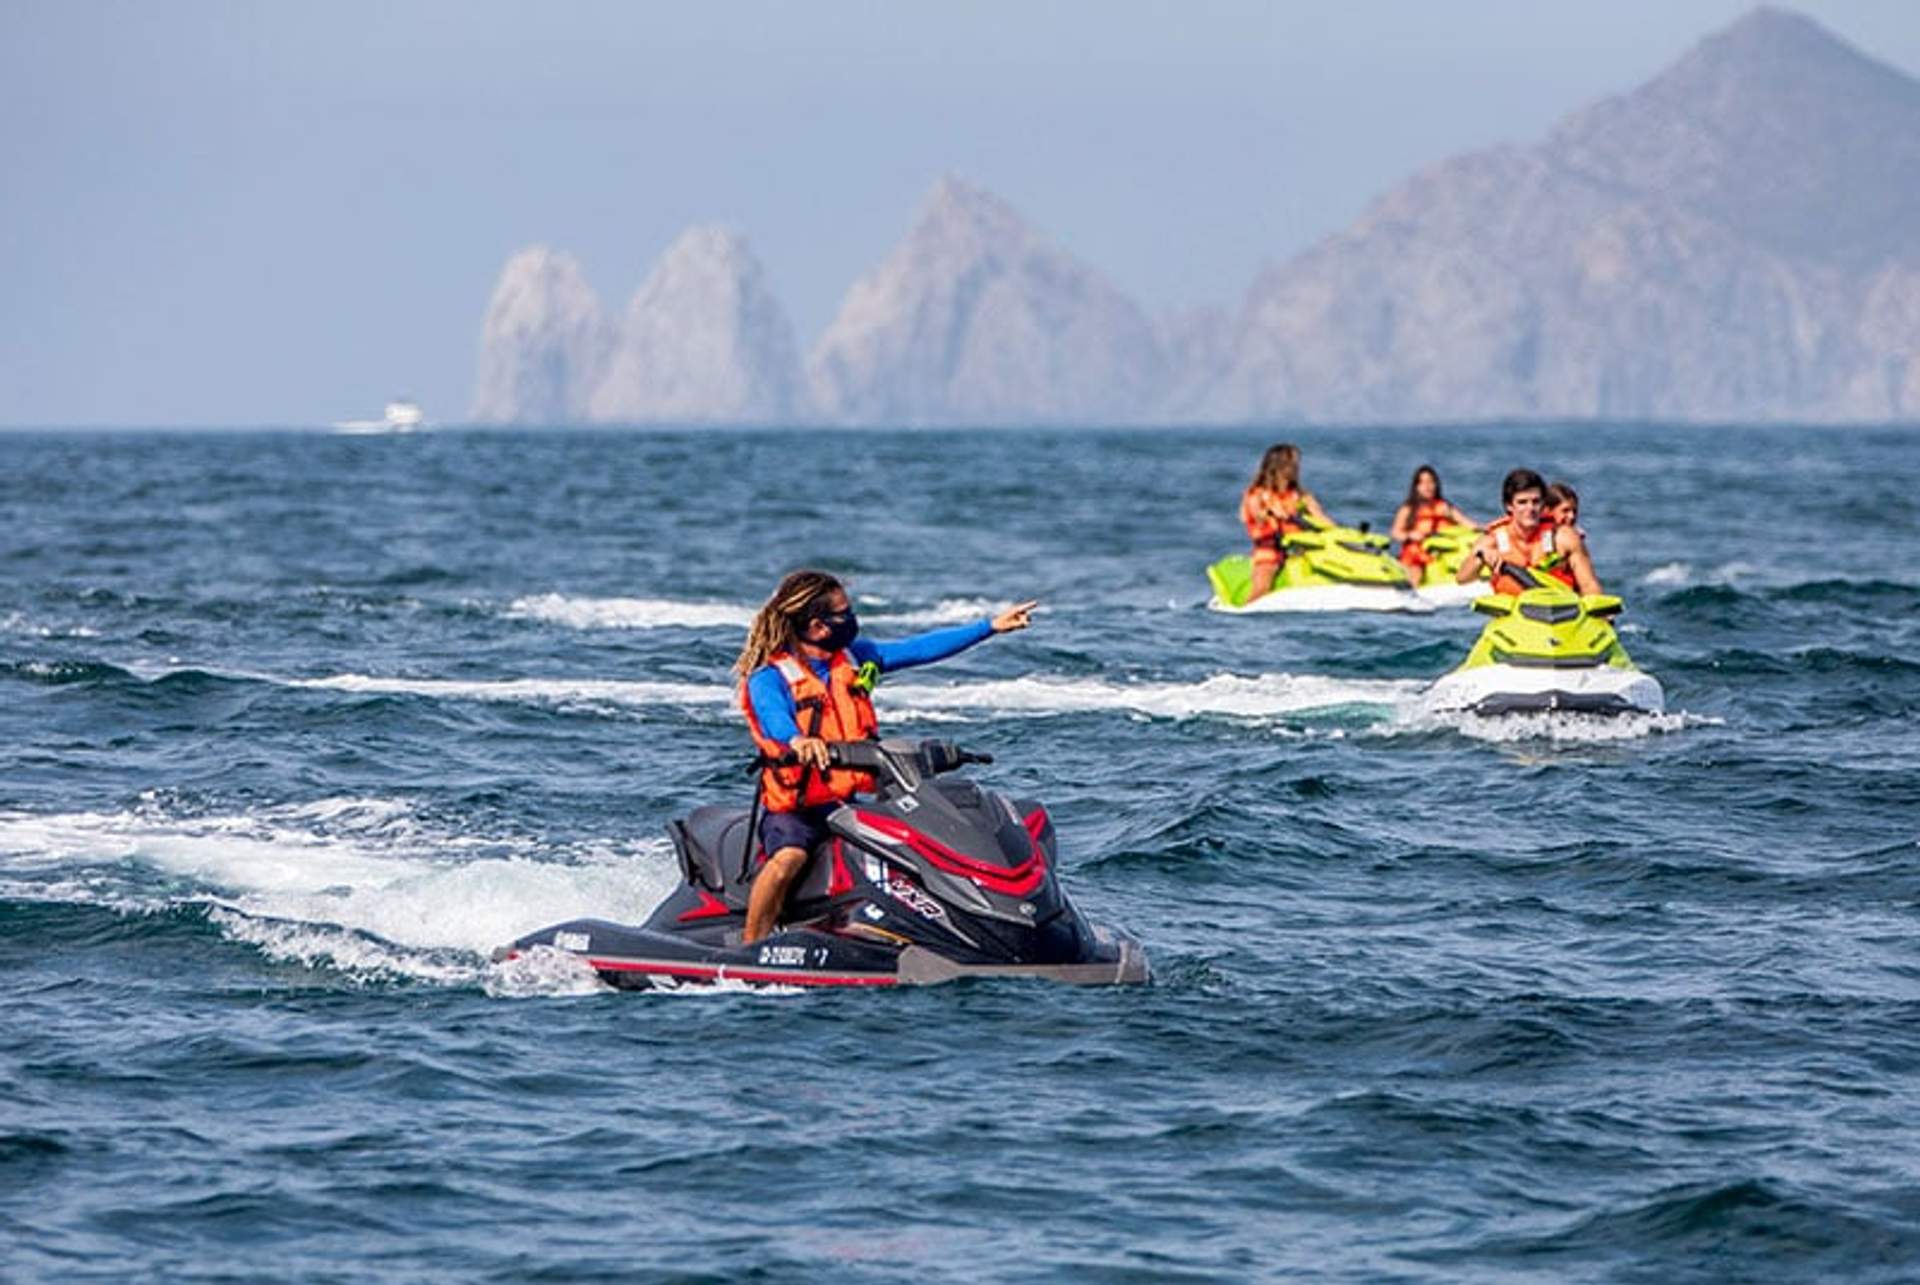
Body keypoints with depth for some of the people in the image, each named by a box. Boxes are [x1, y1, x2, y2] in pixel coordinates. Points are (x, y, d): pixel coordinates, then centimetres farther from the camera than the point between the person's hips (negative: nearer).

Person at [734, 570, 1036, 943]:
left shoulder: (854, 657, 11)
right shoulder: (768, 678, -10)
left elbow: (920, 649, 15)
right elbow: (773, 718, -31)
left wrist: (992, 626, 13)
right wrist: (798, 741, -55)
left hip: (854, 801, 7)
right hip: (794, 809, -7)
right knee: (788, 858, -35)